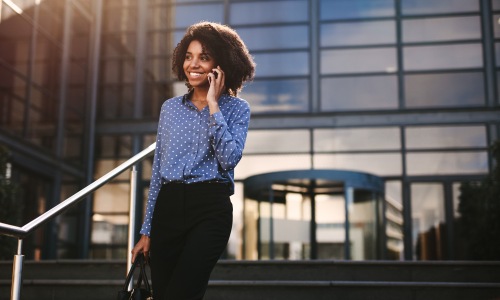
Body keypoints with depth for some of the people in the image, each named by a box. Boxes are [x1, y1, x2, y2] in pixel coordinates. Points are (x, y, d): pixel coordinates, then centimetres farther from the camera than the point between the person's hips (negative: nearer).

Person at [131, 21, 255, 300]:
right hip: (167, 207, 4)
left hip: (210, 209, -4)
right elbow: (158, 170, 14)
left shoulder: (236, 108, 2)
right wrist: (147, 231, 12)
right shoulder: (170, 108, 13)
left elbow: (229, 159, -15)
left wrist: (213, 105, -11)